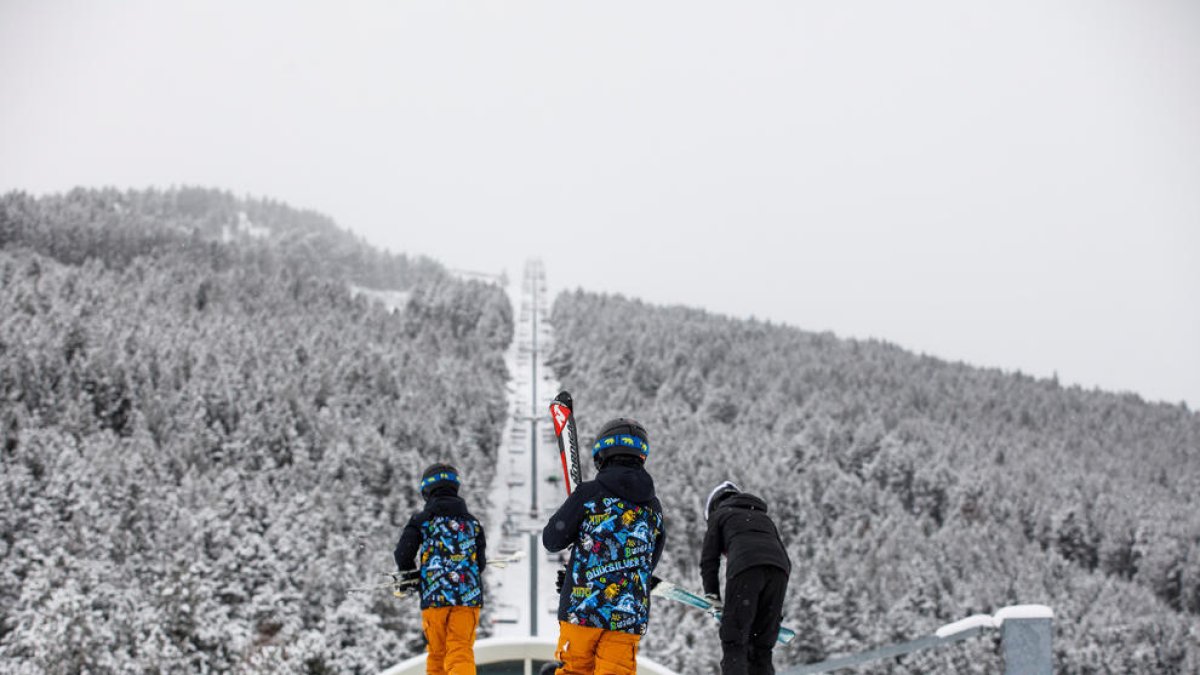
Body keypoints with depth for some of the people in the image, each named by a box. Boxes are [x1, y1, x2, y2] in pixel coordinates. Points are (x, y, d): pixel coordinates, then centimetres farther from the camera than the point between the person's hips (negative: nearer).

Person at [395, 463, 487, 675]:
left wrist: (412, 578, 18)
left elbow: (403, 554, 0)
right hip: (468, 595, 1)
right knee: (461, 652, -5)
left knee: (437, 655, 13)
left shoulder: (421, 520, 5)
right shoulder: (472, 521, 13)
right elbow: (480, 562, 14)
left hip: (434, 596, -1)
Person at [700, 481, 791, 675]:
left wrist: (712, 596, 18)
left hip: (744, 566, -4)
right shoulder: (764, 517, 39)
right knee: (762, 646, 10)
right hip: (779, 570, 4)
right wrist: (776, 607, 28)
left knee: (734, 644, -5)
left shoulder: (720, 514, 27)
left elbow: (709, 559, 16)